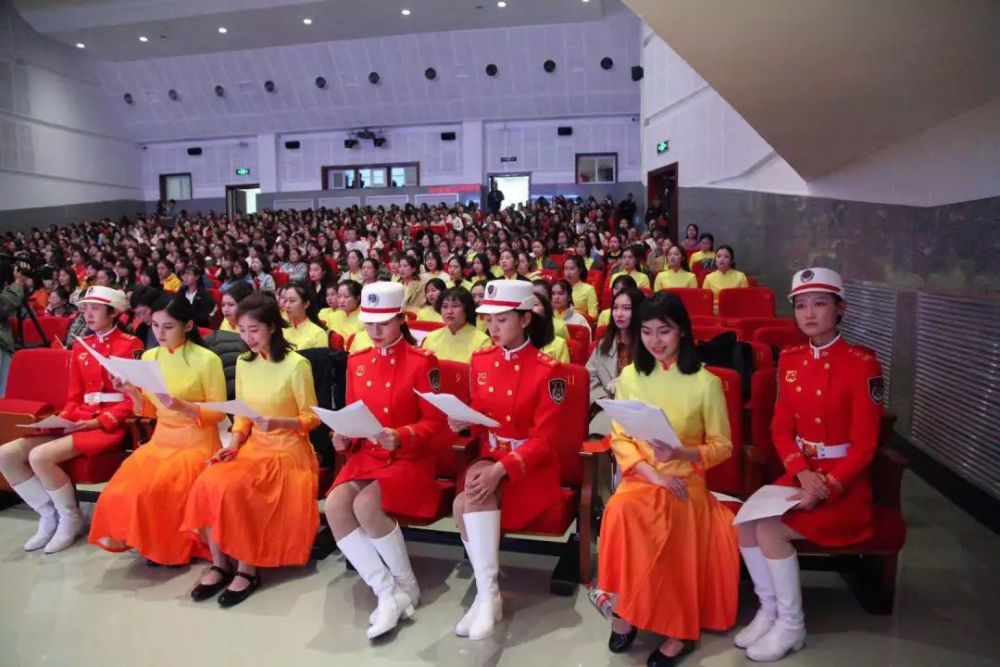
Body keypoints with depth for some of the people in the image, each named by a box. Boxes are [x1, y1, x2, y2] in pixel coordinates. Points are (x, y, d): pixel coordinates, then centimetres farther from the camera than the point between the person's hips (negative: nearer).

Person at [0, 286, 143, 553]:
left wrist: (99, 421, -19)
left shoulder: (131, 345, -6)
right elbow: (74, 397, 16)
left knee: (40, 456, -27)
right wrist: (61, 419, -3)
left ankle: (70, 518, -3)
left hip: (111, 425, -8)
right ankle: (49, 514, 7)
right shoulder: (80, 347, 16)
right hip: (78, 420, 8)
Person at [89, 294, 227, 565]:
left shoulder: (207, 360, -12)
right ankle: (137, 538, 12)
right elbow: (151, 411, 12)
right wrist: (131, 392, -7)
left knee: (155, 491, -22)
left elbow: (219, 412, -9)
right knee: (120, 490, -14)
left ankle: (170, 547, 5)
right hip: (160, 440, 6)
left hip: (196, 443, -6)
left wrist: (182, 406, -23)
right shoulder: (149, 357, 6)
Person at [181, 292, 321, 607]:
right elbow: (241, 414, 12)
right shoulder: (243, 363, 7)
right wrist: (233, 444, -5)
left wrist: (278, 423, -25)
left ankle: (247, 569, -9)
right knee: (206, 483, -21)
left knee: (232, 490, -27)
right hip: (252, 447, 6)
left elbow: (312, 417, -8)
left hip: (286, 452, -6)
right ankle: (220, 564, -5)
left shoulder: (296, 364, -13)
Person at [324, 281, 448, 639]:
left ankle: (407, 586, -3)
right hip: (367, 454, 5)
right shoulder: (357, 362, 10)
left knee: (366, 505, -30)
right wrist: (344, 436, -5)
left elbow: (435, 422, -8)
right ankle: (387, 593, -13)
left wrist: (401, 436, -25)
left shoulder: (423, 362, -8)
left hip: (411, 458, -5)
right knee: (336, 505, -24)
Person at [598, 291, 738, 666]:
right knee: (621, 509, -32)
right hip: (640, 477, 3)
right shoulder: (630, 376, 3)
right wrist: (651, 473, -14)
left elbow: (722, 446, -1)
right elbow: (618, 439, 2)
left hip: (685, 482, -2)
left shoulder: (705, 382, -5)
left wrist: (681, 454, -20)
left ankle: (627, 609, -9)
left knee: (629, 513, -33)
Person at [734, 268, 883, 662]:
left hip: (844, 483, -5)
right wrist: (802, 472, -11)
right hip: (799, 474, 6)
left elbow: (865, 444, -14)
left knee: (770, 529, -22)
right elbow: (781, 428, 5)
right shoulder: (790, 359, 5)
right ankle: (768, 609, 6)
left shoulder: (862, 363, -14)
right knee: (744, 521, -15)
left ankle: (792, 624, 0)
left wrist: (826, 487, -22)